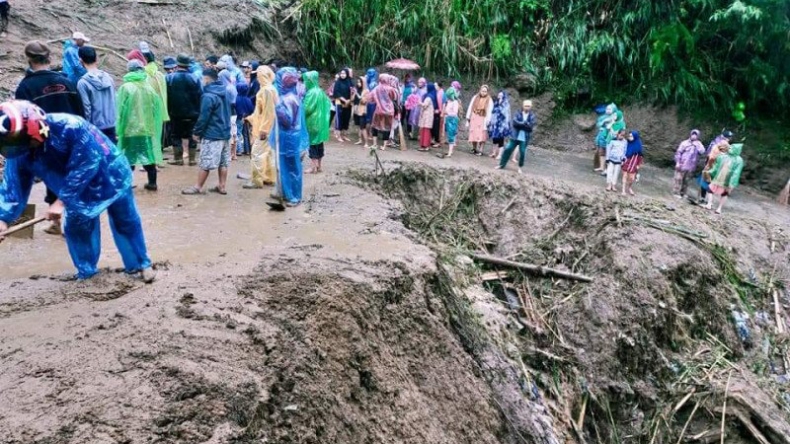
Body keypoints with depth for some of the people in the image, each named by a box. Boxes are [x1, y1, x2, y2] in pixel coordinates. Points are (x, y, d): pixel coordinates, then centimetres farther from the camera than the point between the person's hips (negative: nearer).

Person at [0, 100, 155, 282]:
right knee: (75, 228, 4)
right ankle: (86, 272, 24)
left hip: (110, 176, -6)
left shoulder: (69, 127, -39)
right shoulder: (19, 153, -16)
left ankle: (141, 264, 23)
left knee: (126, 223, 6)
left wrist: (63, 200, -37)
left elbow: (86, 165, -37)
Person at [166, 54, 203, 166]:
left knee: (176, 136, 10)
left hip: (175, 113, 0)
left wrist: (168, 110, 5)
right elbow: (200, 96, -4)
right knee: (191, 136, 8)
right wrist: (198, 111, 4)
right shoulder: (194, 78, -6)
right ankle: (192, 159, 9)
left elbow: (166, 96, -4)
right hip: (191, 113, 1)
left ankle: (178, 159, 11)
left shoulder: (169, 78, -6)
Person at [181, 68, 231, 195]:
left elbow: (203, 117, -16)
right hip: (225, 133, 8)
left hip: (212, 135, -8)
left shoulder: (208, 96, -17)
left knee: (205, 163, -1)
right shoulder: (225, 92, 9)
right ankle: (222, 187, 16)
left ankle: (198, 187, 7)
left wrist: (196, 132, -6)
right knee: (223, 162, 11)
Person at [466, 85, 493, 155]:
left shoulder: (489, 100, -4)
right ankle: (474, 148, 21)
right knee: (473, 134, 4)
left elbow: (489, 112, -7)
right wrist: (468, 119, 4)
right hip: (474, 118, 3)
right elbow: (470, 108, 6)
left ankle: (480, 150, -3)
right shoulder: (475, 97, 4)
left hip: (482, 119, -3)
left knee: (481, 135, -9)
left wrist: (487, 122, -14)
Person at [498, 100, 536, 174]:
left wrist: (520, 124, -13)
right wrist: (525, 124, -16)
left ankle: (520, 168, 14)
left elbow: (531, 126, -12)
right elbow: (515, 122, -12)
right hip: (515, 136, 1)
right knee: (508, 149, 0)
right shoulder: (518, 114, 3)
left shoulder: (532, 116, 2)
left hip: (525, 138, -1)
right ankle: (502, 164, 12)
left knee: (522, 152, -3)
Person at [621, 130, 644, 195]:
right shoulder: (627, 143, -4)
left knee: (631, 178, 0)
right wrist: (622, 160, 3)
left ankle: (629, 188, 29)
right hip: (626, 162, 2)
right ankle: (624, 190, 12)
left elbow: (641, 156, -5)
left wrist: (639, 165, -5)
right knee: (625, 176, 3)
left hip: (633, 163, -2)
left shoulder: (638, 145, -10)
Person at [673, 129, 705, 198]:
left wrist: (697, 145, -13)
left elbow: (702, 151, -8)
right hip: (682, 165, -4)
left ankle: (682, 193, 19)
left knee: (686, 180, 11)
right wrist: (677, 162, -10)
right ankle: (676, 192, 4)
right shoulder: (685, 143, -4)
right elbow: (678, 152, -5)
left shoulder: (698, 144, 8)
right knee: (679, 179, -2)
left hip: (691, 166, 4)